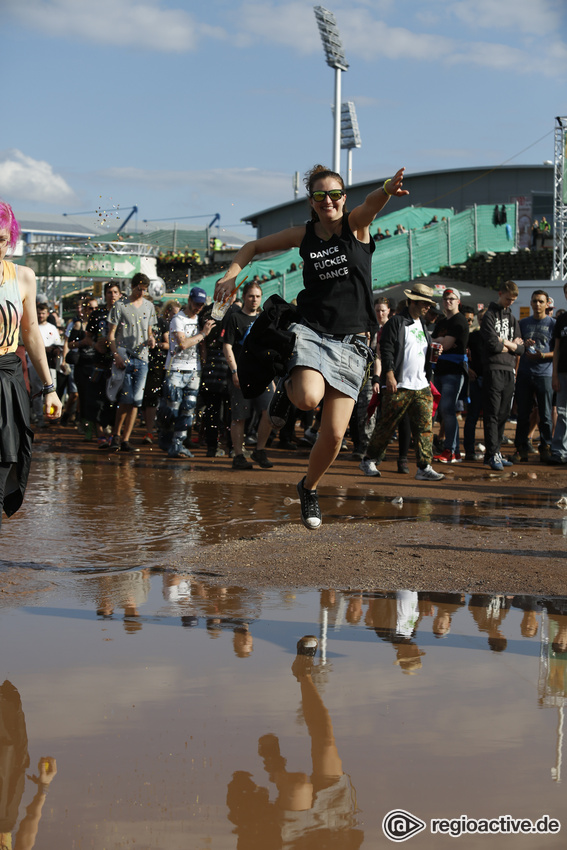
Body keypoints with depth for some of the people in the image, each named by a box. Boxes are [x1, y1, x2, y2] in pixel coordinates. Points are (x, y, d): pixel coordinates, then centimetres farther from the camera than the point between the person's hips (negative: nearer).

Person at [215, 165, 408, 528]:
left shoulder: (356, 224, 0)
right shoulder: (304, 235, 6)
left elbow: (372, 203, -25)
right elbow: (254, 247, 19)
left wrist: (388, 189, -48)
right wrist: (231, 275, 0)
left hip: (351, 340, 0)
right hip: (311, 331, 1)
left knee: (334, 435, -4)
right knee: (309, 398, -32)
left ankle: (310, 488, 25)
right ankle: (288, 388, 6)